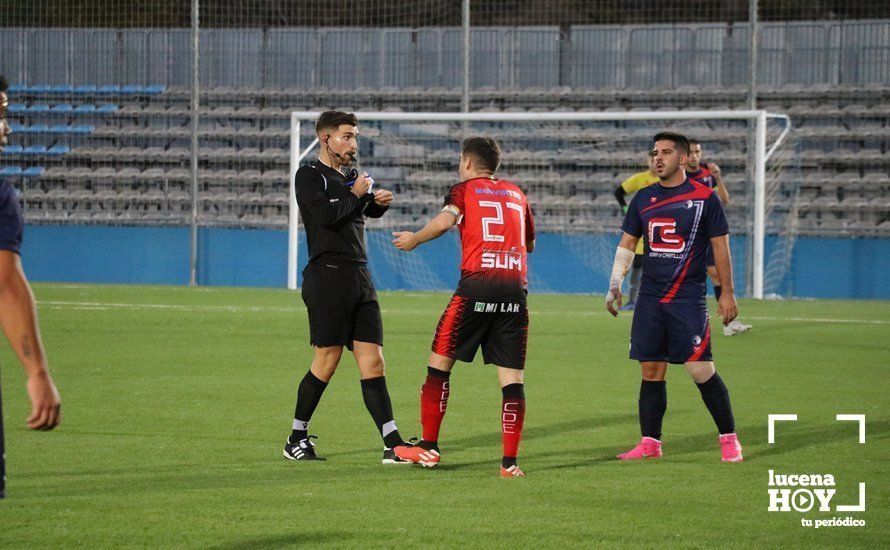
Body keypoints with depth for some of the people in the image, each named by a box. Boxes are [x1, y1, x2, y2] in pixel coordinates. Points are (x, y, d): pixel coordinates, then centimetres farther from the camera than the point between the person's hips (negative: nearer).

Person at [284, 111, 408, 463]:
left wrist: (379, 202, 7)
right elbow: (326, 214, -18)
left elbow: (368, 211, 29)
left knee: (373, 362, 0)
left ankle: (392, 445, -6)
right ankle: (296, 440, 8)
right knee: (327, 362, -6)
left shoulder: (350, 175, 20)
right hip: (328, 275, -7)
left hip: (360, 277, 7)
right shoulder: (309, 176, -3)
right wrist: (355, 194, -4)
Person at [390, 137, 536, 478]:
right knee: (512, 377, 2)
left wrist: (414, 239, 3)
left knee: (439, 363, 10)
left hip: (477, 285, -4)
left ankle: (428, 448, 12)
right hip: (516, 289, 4)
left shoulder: (465, 189, 8)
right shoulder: (516, 194, 21)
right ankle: (510, 461, -4)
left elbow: (445, 220, -12)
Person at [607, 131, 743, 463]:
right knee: (651, 371, 4)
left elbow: (720, 246, 0)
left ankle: (728, 439, 2)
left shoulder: (704, 197, -2)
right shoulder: (643, 198, 10)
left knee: (701, 371, -9)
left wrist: (727, 293, -3)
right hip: (649, 298, 5)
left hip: (689, 299, -5)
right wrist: (615, 284, 9)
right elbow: (627, 243, 17)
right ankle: (650, 443, 11)